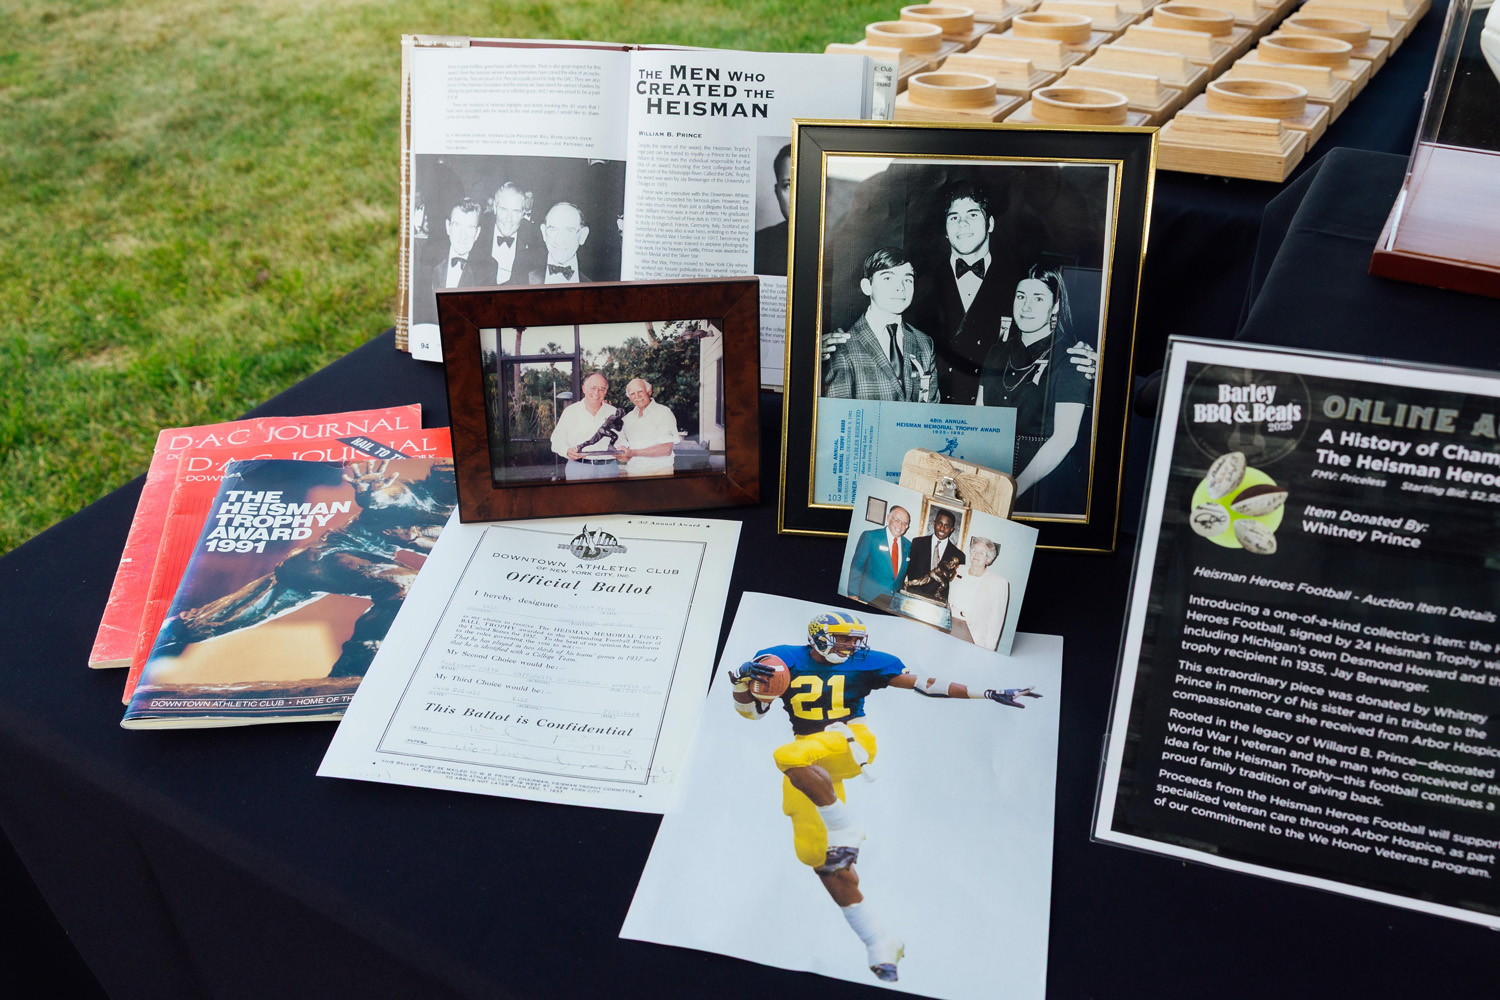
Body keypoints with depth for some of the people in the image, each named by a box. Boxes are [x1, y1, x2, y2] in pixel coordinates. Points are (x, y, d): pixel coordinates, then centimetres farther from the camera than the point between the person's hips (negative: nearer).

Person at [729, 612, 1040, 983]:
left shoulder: (863, 662, 2)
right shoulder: (785, 659, 3)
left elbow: (924, 684, 0)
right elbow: (750, 710, 2)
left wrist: (990, 694, -4)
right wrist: (743, 679, -21)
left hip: (850, 743, -4)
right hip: (808, 755, 4)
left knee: (790, 757, -33)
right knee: (815, 853, -2)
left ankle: (845, 828, -16)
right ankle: (877, 942, 8)